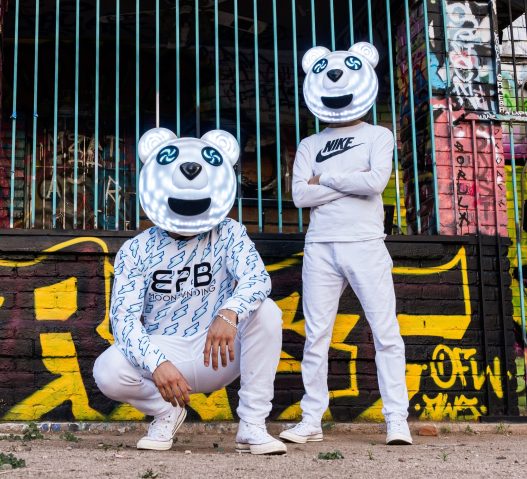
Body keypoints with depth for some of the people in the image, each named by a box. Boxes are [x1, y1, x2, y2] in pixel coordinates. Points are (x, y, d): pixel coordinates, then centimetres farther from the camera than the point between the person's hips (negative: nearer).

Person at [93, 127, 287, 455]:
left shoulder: (227, 235, -5)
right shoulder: (136, 250, -6)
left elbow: (257, 278, -25)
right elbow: (124, 318, -17)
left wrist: (229, 312, -48)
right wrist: (157, 362, -36)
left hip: (216, 356, 1)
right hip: (163, 352, 0)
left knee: (266, 312, -26)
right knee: (107, 372, -30)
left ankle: (252, 426, -18)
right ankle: (166, 412, 2)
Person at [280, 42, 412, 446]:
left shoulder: (378, 136, 9)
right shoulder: (310, 146, 14)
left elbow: (377, 181, -10)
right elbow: (301, 195, -2)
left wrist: (326, 178, -2)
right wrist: (353, 182, -7)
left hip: (366, 246, -2)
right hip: (321, 248, 2)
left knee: (386, 333, -5)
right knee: (316, 336, 2)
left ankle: (397, 420, -1)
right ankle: (311, 422, 9)